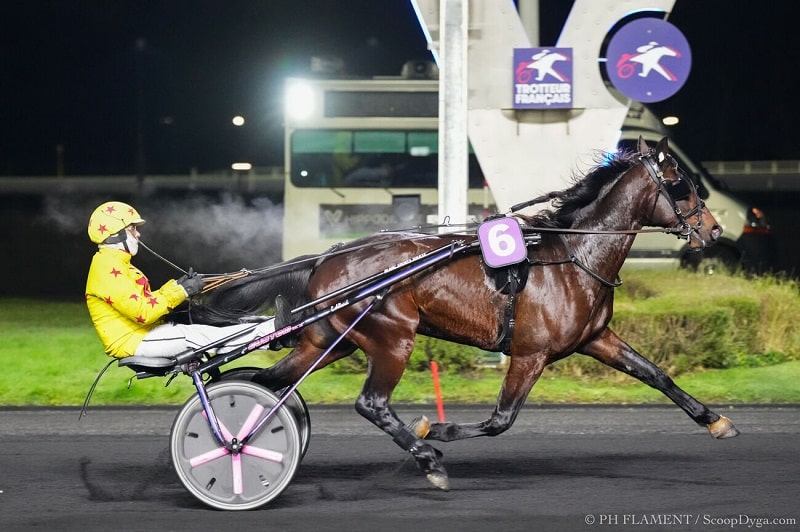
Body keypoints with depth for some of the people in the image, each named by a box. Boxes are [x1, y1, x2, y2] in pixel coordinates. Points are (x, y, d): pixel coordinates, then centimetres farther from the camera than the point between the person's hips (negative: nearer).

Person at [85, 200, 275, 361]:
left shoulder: (115, 263, 18)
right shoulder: (108, 268, -17)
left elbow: (143, 300, 17)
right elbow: (142, 312, -24)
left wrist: (176, 285, 4)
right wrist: (181, 292, -18)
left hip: (145, 332, 10)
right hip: (132, 341, -10)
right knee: (201, 336, -18)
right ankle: (271, 330, -22)